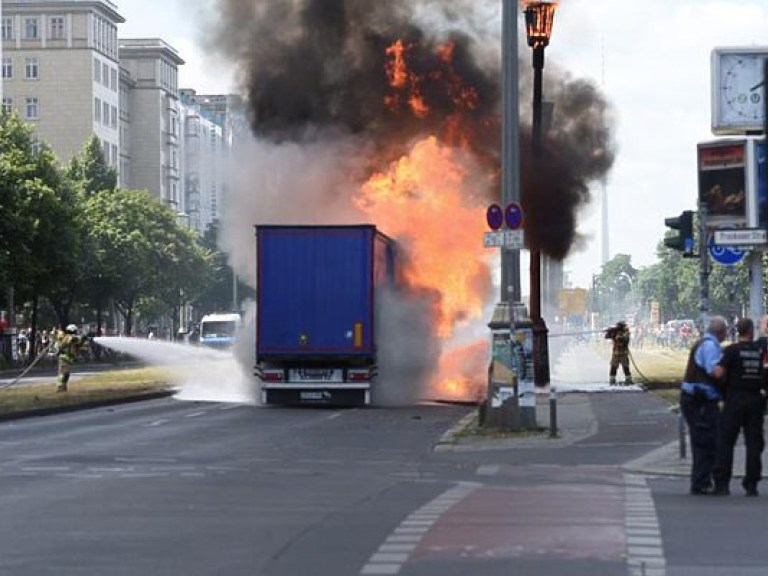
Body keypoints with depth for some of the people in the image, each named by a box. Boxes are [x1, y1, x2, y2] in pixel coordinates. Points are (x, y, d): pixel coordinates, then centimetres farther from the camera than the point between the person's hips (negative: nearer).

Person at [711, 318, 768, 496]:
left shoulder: (732, 350, -8)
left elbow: (718, 373, -16)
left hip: (735, 400, -2)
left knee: (726, 442, 2)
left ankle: (722, 484, -3)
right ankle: (751, 485, 5)